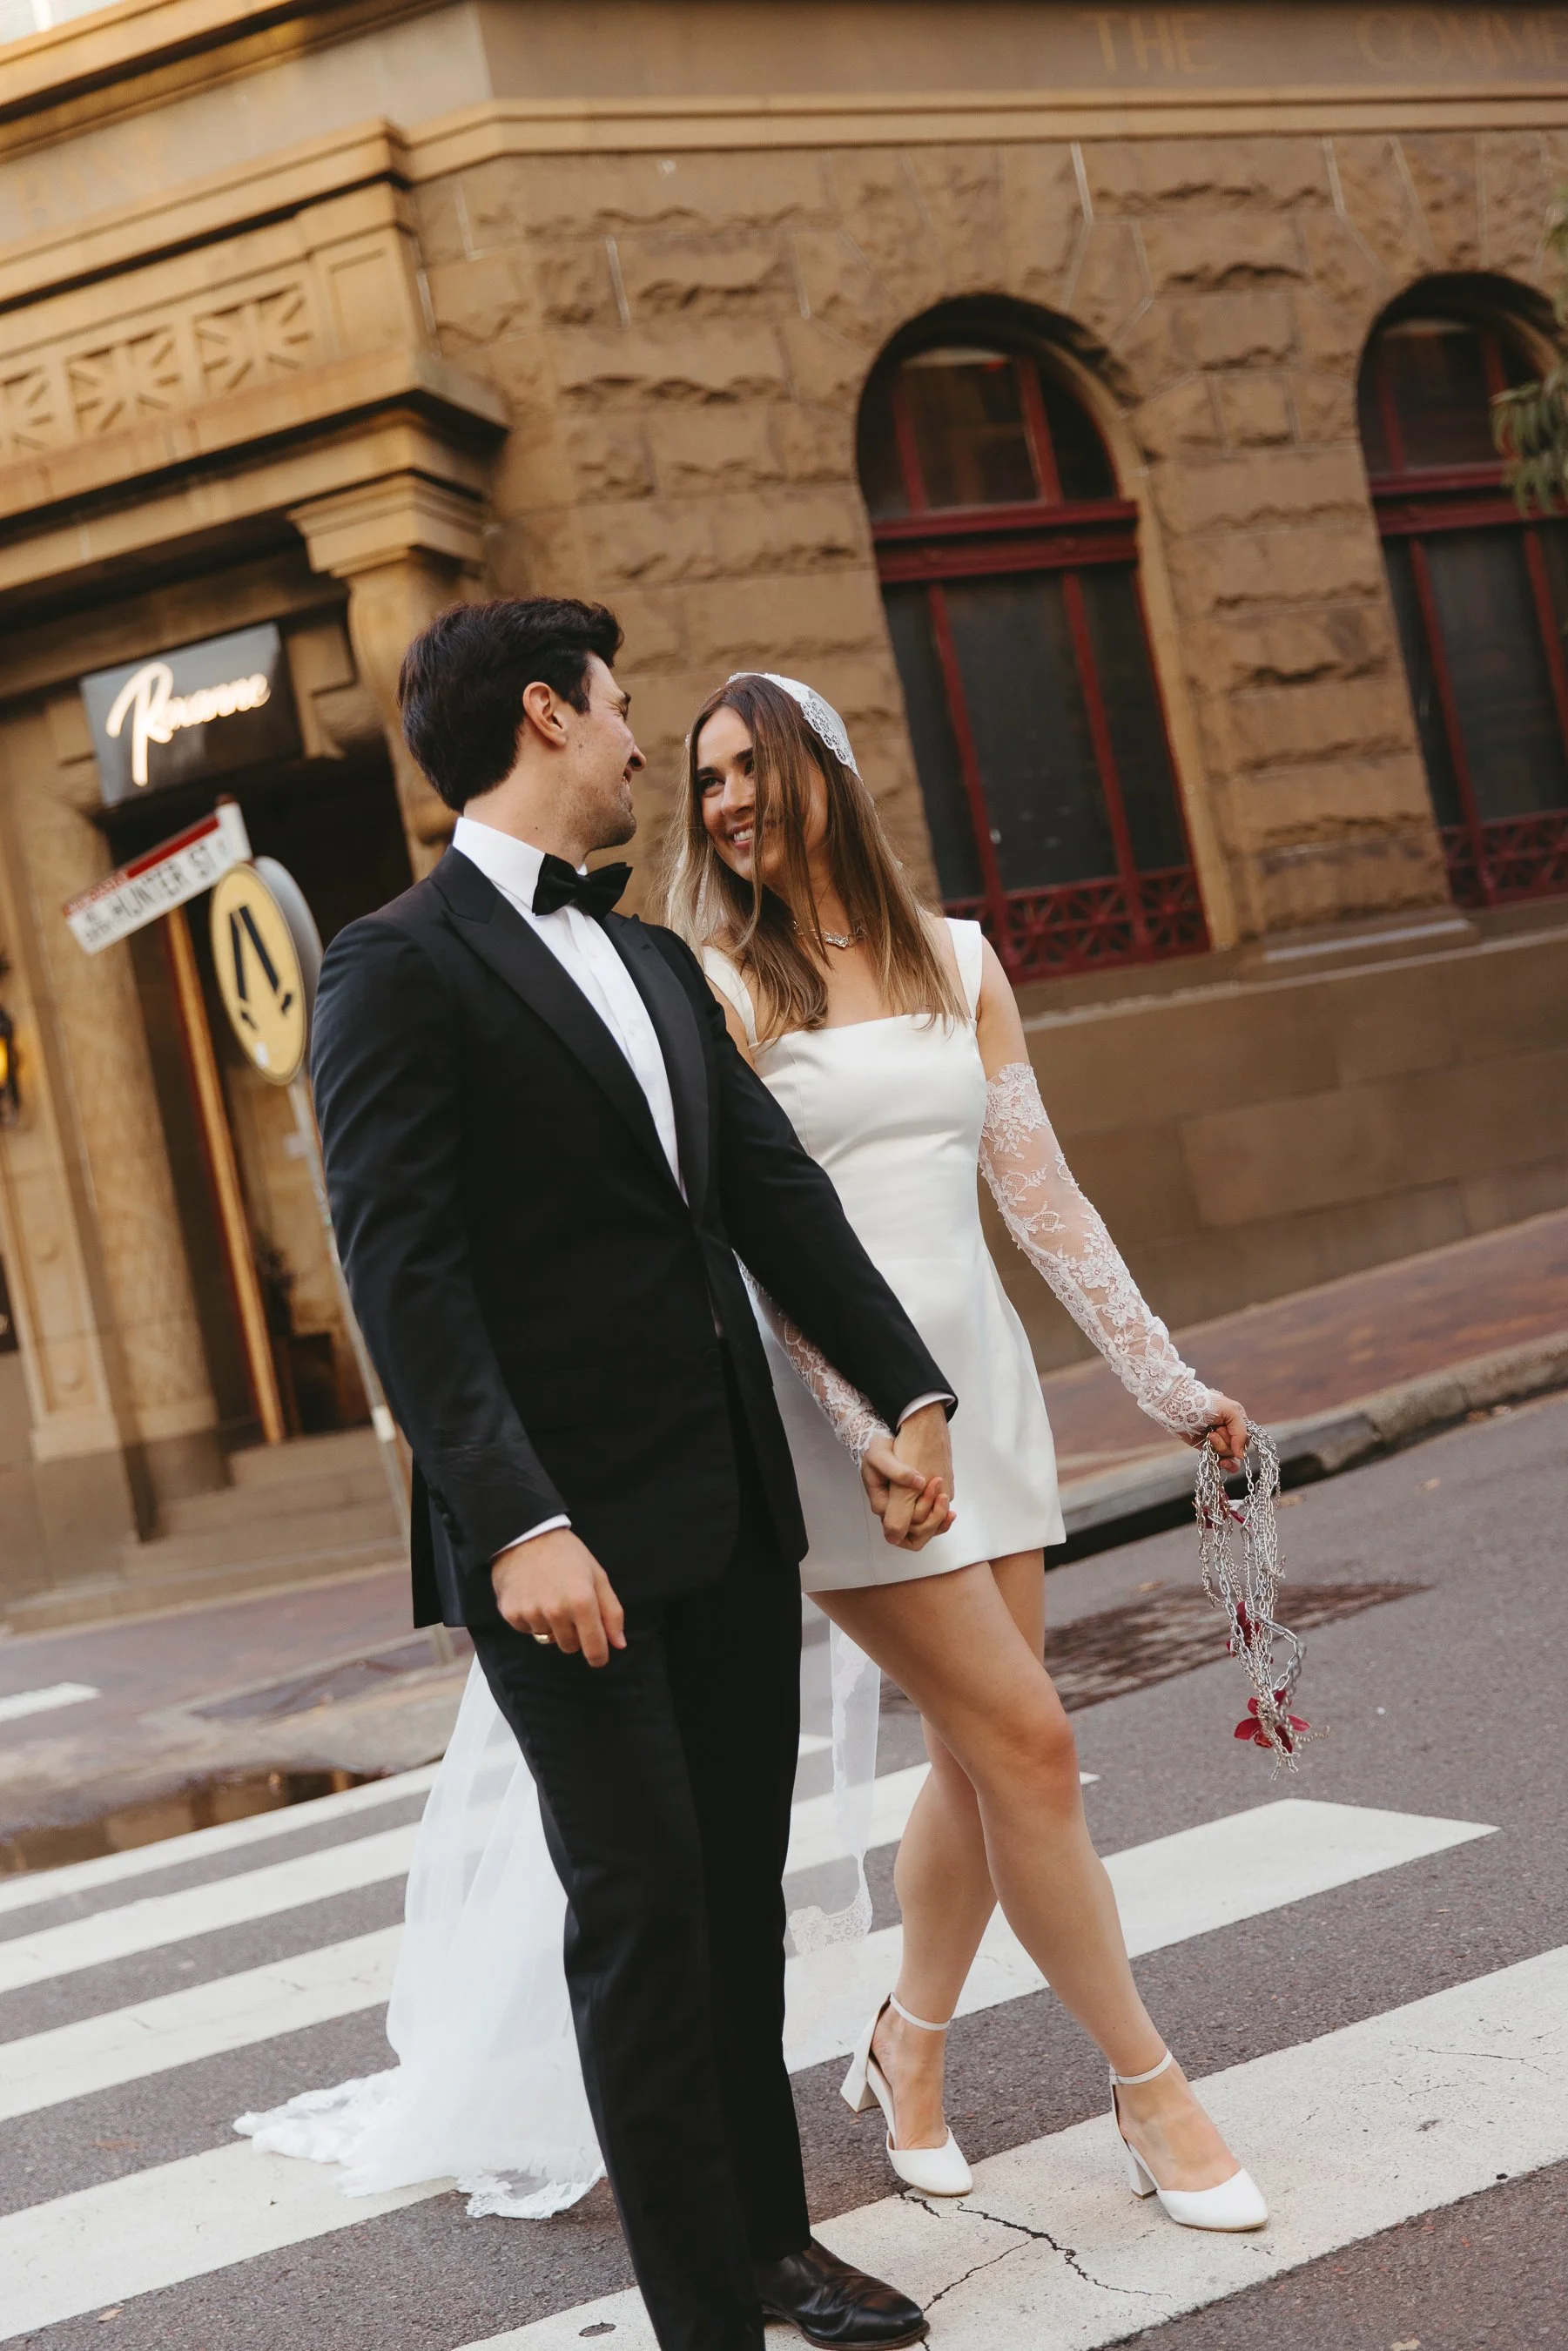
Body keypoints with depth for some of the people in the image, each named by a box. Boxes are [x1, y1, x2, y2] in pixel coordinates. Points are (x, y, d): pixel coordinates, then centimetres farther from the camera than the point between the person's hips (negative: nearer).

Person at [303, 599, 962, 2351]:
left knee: (741, 1891, 15)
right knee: (643, 1910, 0)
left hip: (731, 1512, 7)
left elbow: (776, 1191, 14)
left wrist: (911, 1394, 5)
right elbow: (401, 1269, -15)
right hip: (567, 1536, -7)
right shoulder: (398, 970, -7)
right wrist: (517, 1525, -23)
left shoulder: (656, 960, 17)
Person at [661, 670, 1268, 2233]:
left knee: (981, 1757, 8)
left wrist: (1166, 1381, 10)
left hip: (982, 1380, 5)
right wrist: (871, 1410, -18)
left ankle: (908, 2055, 29)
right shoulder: (718, 983, -3)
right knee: (1027, 1746, -6)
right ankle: (1148, 2085, 10)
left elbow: (1041, 1193, 11)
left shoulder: (957, 962, 10)